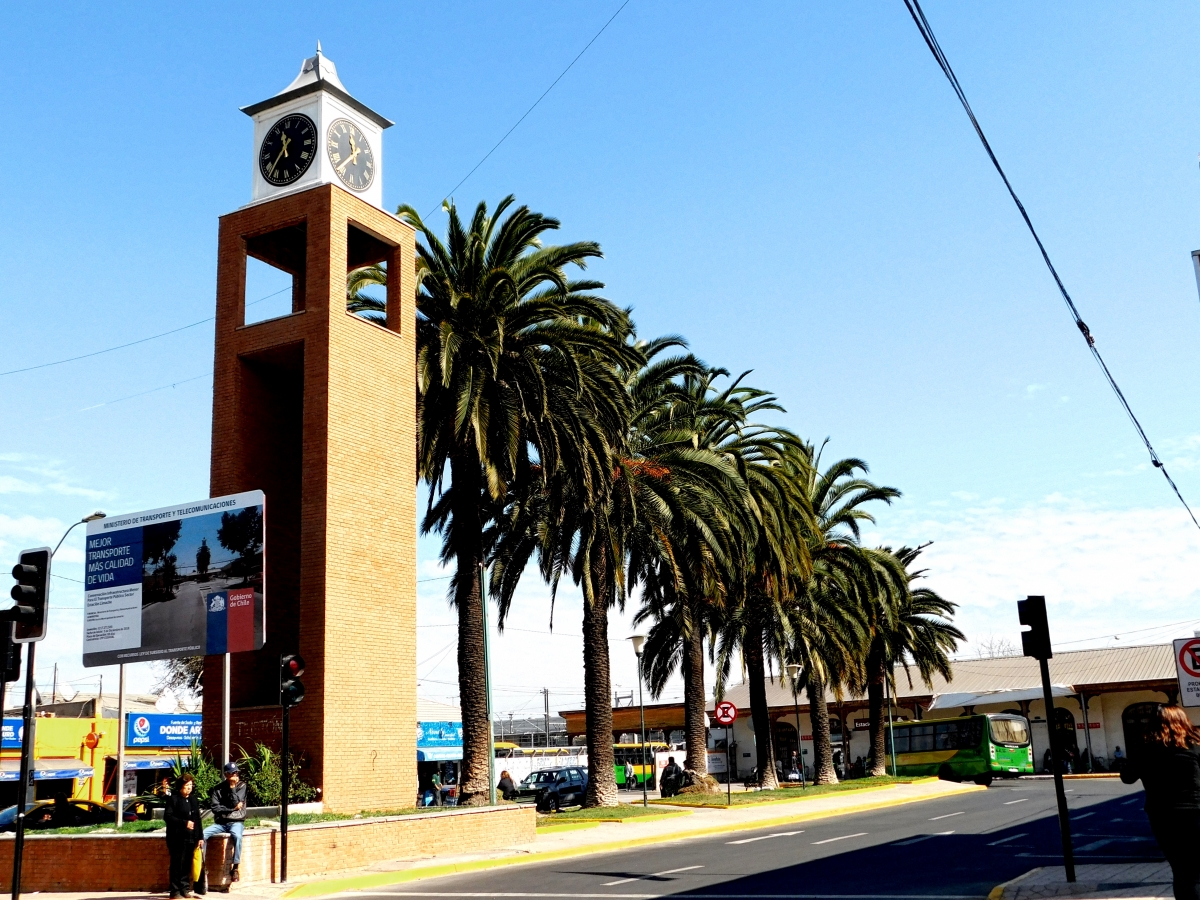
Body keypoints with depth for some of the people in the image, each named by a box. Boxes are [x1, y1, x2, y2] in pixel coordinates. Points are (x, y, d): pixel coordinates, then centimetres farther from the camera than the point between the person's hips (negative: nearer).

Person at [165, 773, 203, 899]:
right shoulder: (173, 798, -2)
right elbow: (167, 816, -11)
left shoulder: (194, 799, 16)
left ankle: (185, 889, 12)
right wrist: (184, 823, -16)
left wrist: (199, 836, 14)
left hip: (191, 837, 5)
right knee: (177, 864, -4)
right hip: (177, 837, -5)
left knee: (187, 864, 6)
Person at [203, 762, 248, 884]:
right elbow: (215, 807, -3)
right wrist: (233, 808, -8)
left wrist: (232, 787, -10)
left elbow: (236, 803, -9)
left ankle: (235, 867, -29)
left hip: (236, 822, -2)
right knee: (202, 834, -24)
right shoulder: (218, 788, 8)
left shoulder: (242, 786, 4)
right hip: (220, 823, 3)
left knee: (237, 836, -36)